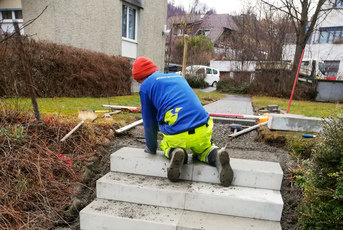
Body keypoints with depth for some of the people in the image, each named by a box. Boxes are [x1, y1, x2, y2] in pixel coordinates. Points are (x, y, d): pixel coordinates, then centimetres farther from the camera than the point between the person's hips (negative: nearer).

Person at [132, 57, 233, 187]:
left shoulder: (146, 86, 8)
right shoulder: (178, 77, 26)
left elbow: (149, 122, 11)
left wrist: (151, 148, 27)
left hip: (177, 136, -4)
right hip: (203, 130, 4)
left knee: (166, 146, 29)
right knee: (202, 150, 33)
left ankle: (174, 153, -4)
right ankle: (216, 155, 0)